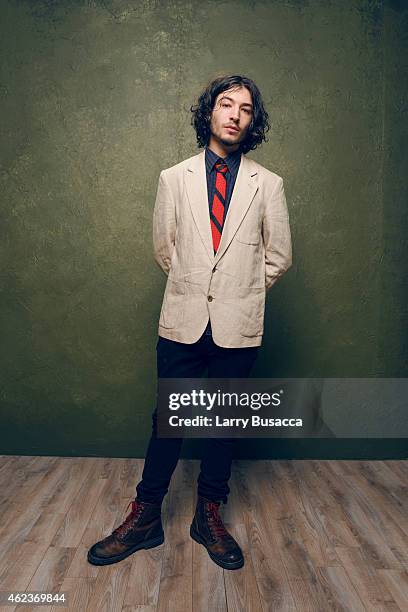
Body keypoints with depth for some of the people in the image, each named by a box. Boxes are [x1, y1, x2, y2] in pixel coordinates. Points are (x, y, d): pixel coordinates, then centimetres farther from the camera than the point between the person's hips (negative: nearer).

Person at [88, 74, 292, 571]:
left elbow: (279, 256, 9)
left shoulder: (268, 184, 4)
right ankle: (145, 518, 25)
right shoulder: (173, 179, 6)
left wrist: (240, 291, 8)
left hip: (238, 325, 0)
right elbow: (163, 248, 12)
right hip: (182, 321, 0)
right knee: (168, 419, 7)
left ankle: (209, 517, 31)